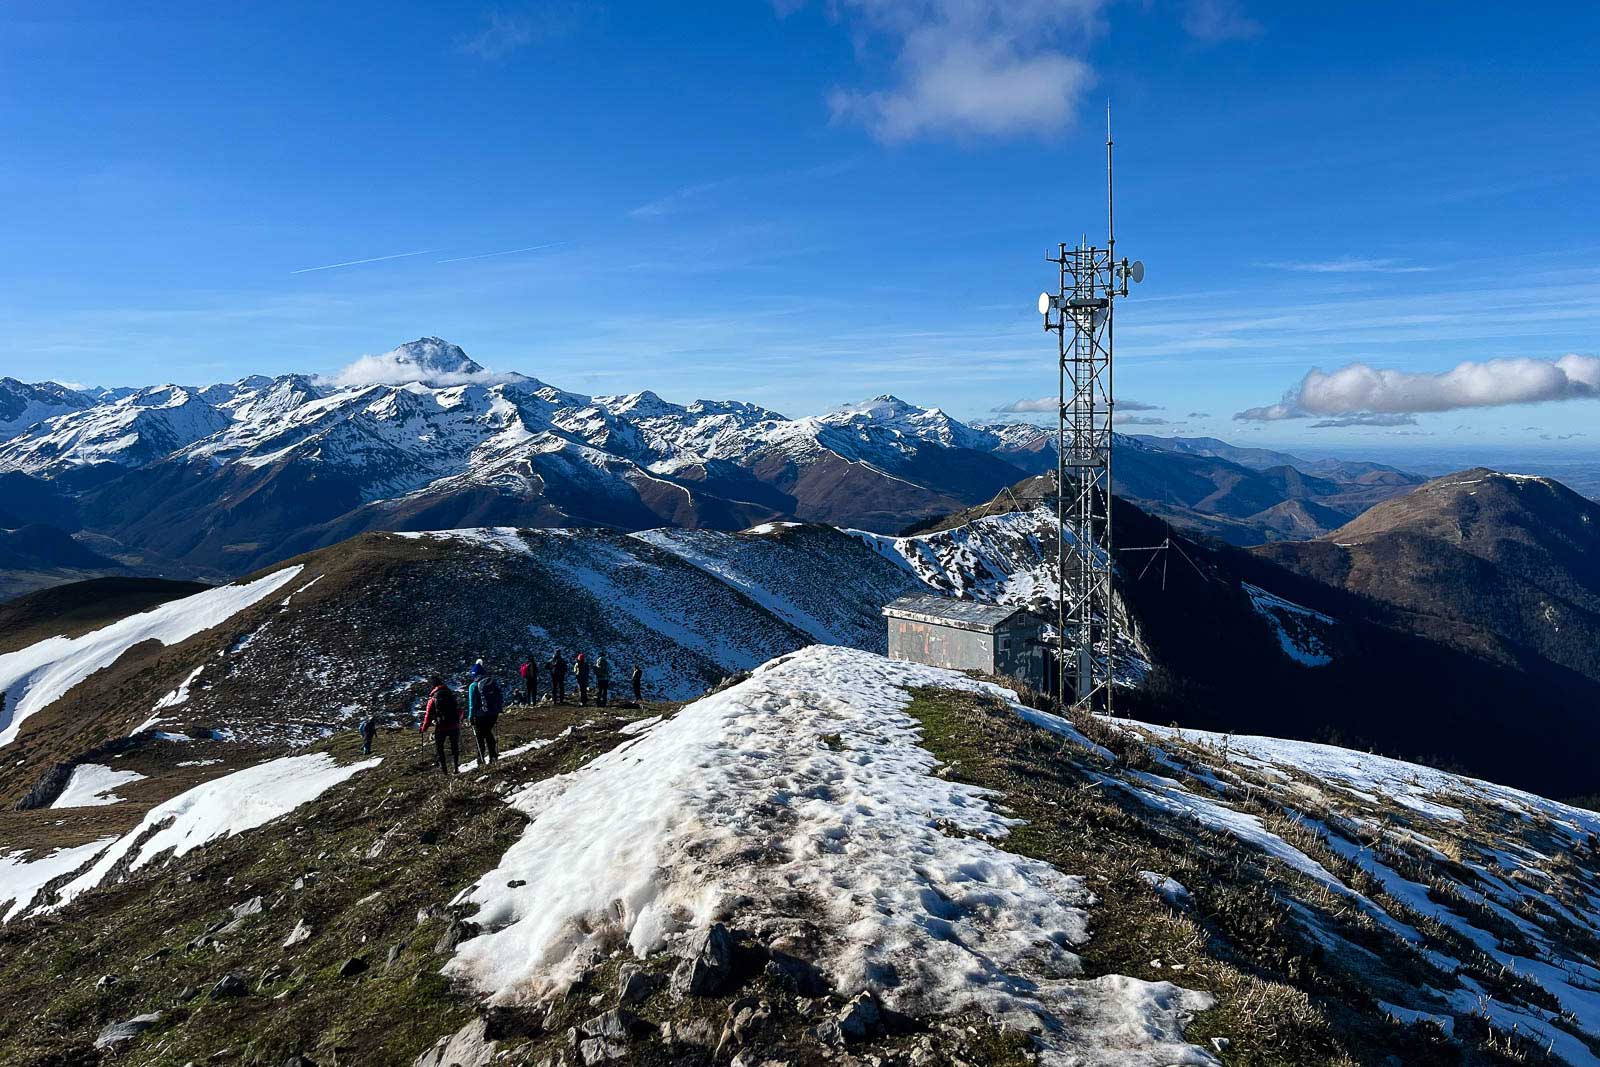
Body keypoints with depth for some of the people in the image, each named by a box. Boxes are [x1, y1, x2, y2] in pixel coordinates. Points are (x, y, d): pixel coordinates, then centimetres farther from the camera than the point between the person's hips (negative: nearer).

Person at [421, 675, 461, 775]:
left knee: (439, 748, 13)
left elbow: (428, 715, -6)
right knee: (455, 747, 18)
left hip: (440, 727, -3)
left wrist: (424, 728, 7)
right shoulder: (451, 695, 4)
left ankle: (443, 768, 6)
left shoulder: (433, 698, -8)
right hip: (454, 726, 3)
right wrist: (458, 721, 29)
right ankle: (456, 768, 16)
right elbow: (459, 710, 11)